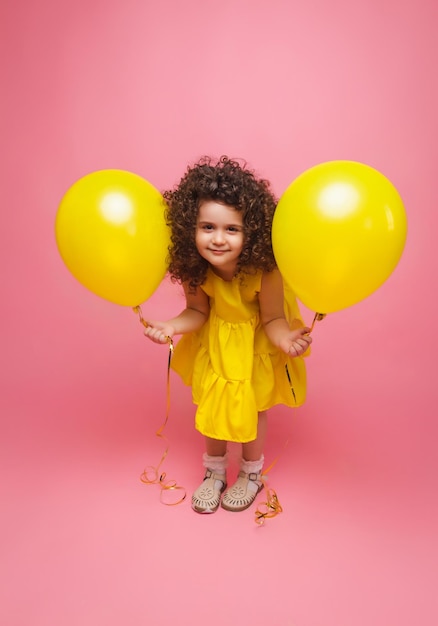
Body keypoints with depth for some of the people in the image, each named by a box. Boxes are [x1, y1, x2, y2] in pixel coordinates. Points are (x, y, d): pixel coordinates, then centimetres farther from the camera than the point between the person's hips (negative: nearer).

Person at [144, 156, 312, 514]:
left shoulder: (264, 266, -35)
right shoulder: (193, 267, -27)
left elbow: (272, 319, -25)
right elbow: (197, 311, -12)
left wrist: (286, 339, -47)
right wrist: (172, 326, -32)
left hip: (255, 341, -2)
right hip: (216, 338, 3)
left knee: (251, 408, 8)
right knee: (212, 404, 11)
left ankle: (251, 475, 40)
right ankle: (214, 473, 39)